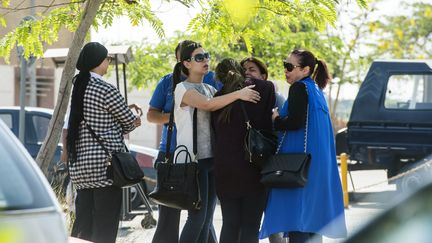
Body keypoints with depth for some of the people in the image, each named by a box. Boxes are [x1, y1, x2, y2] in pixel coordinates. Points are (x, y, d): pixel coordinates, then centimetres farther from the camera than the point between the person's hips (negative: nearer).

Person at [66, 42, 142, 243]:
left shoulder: (78, 86, 13)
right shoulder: (106, 90, -11)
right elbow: (130, 122, -2)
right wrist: (133, 121, 20)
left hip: (79, 164, 8)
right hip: (105, 165, -8)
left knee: (82, 226, 9)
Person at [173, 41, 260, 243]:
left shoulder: (210, 89, 17)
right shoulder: (183, 89, -5)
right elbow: (207, 105, -22)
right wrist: (238, 94, -31)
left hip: (211, 158, 7)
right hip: (193, 158, -7)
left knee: (207, 218, 7)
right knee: (197, 217, -11)